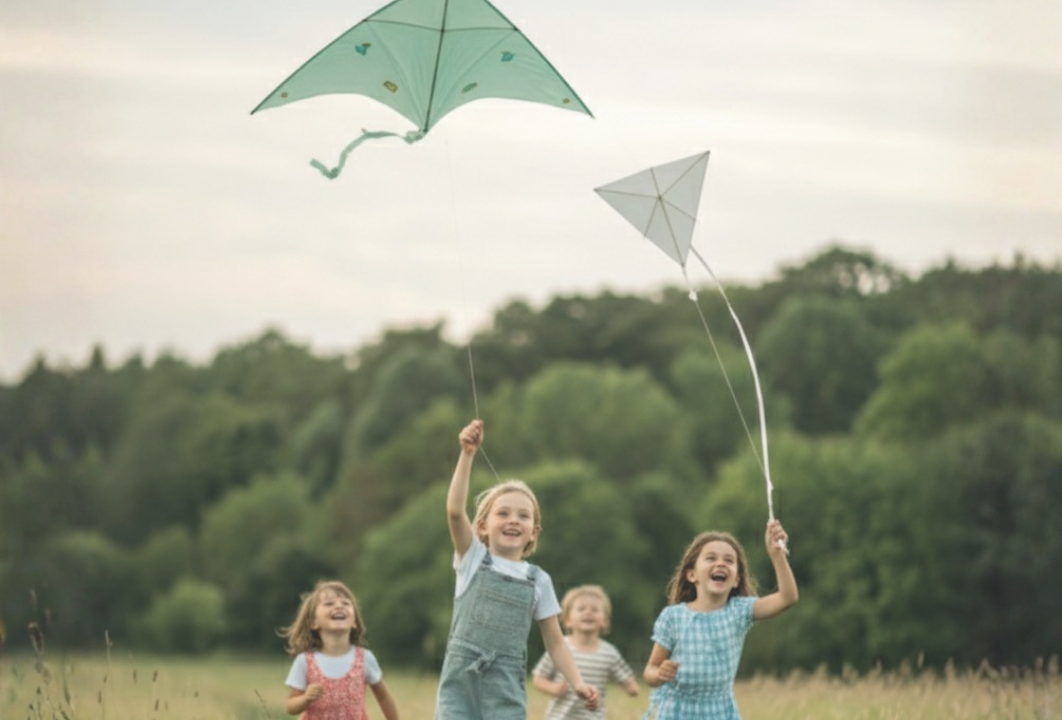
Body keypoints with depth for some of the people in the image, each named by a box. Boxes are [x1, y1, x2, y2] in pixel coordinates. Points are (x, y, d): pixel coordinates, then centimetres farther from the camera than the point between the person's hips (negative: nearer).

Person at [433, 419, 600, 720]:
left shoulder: (538, 580, 8)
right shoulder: (474, 559, 4)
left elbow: (554, 641, 10)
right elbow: (454, 510, -12)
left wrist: (577, 682, -5)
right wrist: (467, 453, -20)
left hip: (506, 687, 1)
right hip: (461, 678, -1)